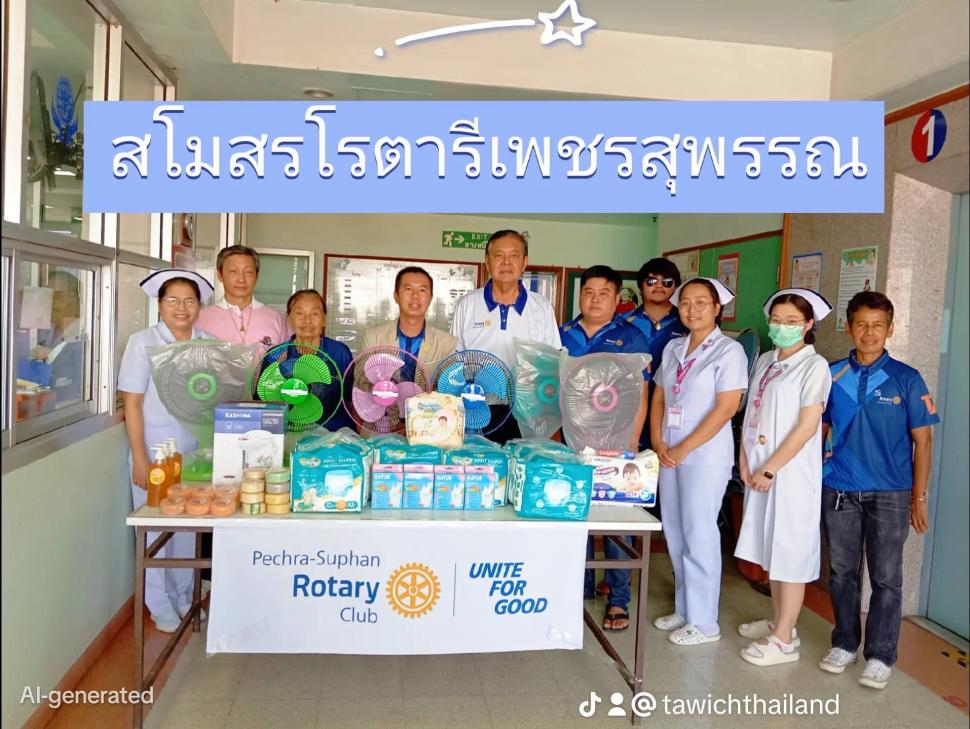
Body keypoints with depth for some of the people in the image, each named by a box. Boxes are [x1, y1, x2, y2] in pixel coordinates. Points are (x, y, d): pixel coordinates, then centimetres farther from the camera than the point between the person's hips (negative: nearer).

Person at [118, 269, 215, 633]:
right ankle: (161, 606, 25)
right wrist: (140, 460, -11)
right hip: (155, 453, -3)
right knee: (156, 529, 8)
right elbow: (132, 404, -8)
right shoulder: (142, 342, -7)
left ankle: (184, 598, 31)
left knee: (189, 527, 13)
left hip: (196, 452, 3)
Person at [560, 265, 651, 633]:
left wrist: (631, 444, -7)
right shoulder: (563, 334, 9)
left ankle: (619, 599, 13)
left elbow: (639, 396, 0)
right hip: (572, 436, 3)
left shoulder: (630, 337, 1)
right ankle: (578, 587, 26)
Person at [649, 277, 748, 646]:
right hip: (670, 455, 6)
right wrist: (658, 442, -1)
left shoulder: (729, 350, -7)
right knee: (674, 532, 12)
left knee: (699, 535, -1)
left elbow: (726, 408, -14)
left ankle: (703, 622, 13)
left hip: (706, 456, -6)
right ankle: (684, 608, 27)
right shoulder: (673, 348, 11)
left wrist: (683, 449, -14)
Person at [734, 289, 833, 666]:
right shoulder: (765, 360, 11)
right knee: (770, 548, 16)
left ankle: (784, 640, 10)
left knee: (790, 551, 1)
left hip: (792, 472, -7)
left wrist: (770, 469, -15)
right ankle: (777, 621, 31)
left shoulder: (814, 366, -9)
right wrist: (746, 462, 1)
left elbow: (807, 426, -15)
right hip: (760, 470, 7)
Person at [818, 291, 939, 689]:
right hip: (839, 491, 2)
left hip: (890, 494, -2)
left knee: (886, 578, 7)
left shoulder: (906, 379, -4)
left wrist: (919, 498, -2)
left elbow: (922, 441, 0)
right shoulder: (831, 376, 2)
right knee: (842, 572, 13)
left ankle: (880, 656, 21)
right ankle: (844, 643, 29)